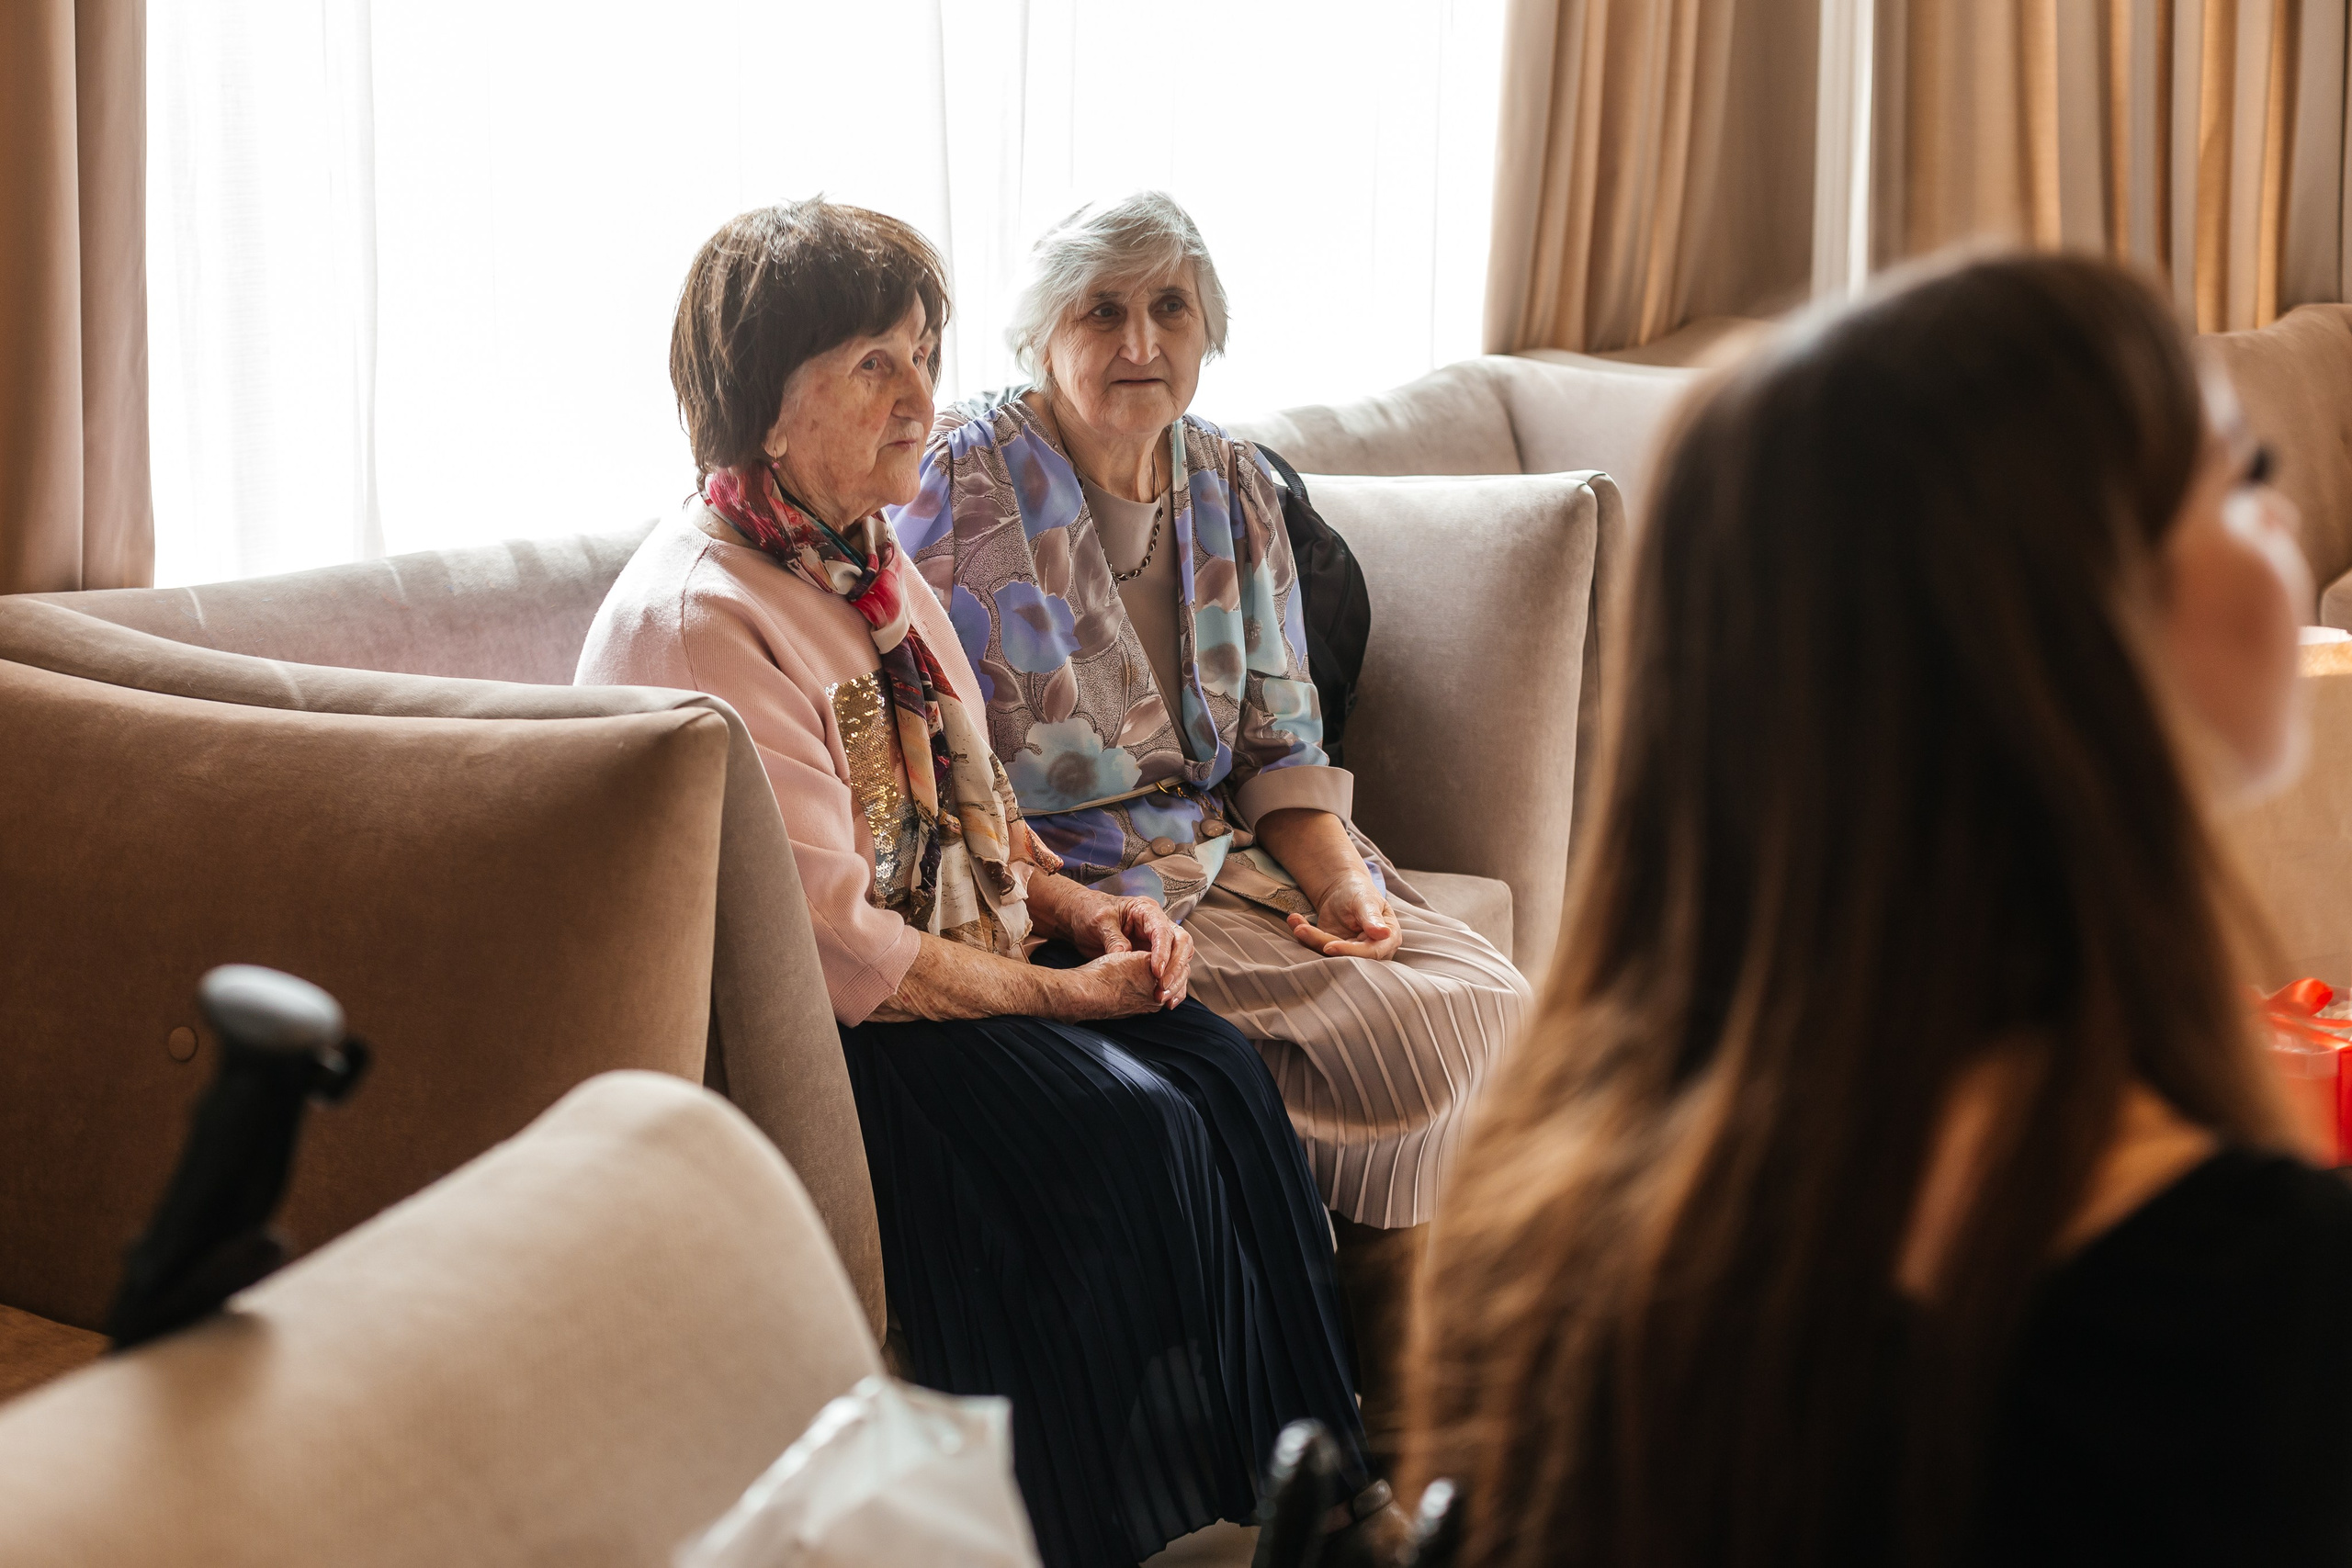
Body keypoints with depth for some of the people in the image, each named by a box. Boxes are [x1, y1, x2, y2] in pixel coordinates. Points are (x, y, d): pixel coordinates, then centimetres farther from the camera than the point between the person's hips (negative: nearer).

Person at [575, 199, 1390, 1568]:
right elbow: (833, 946, -23)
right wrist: (1063, 989, -15)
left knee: (1222, 1072, -11)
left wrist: (1082, 911, 1)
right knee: (1124, 1128, -23)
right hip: (808, 1037, -9)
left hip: (962, 953, 9)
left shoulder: (865, 560, 9)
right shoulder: (695, 621, -21)